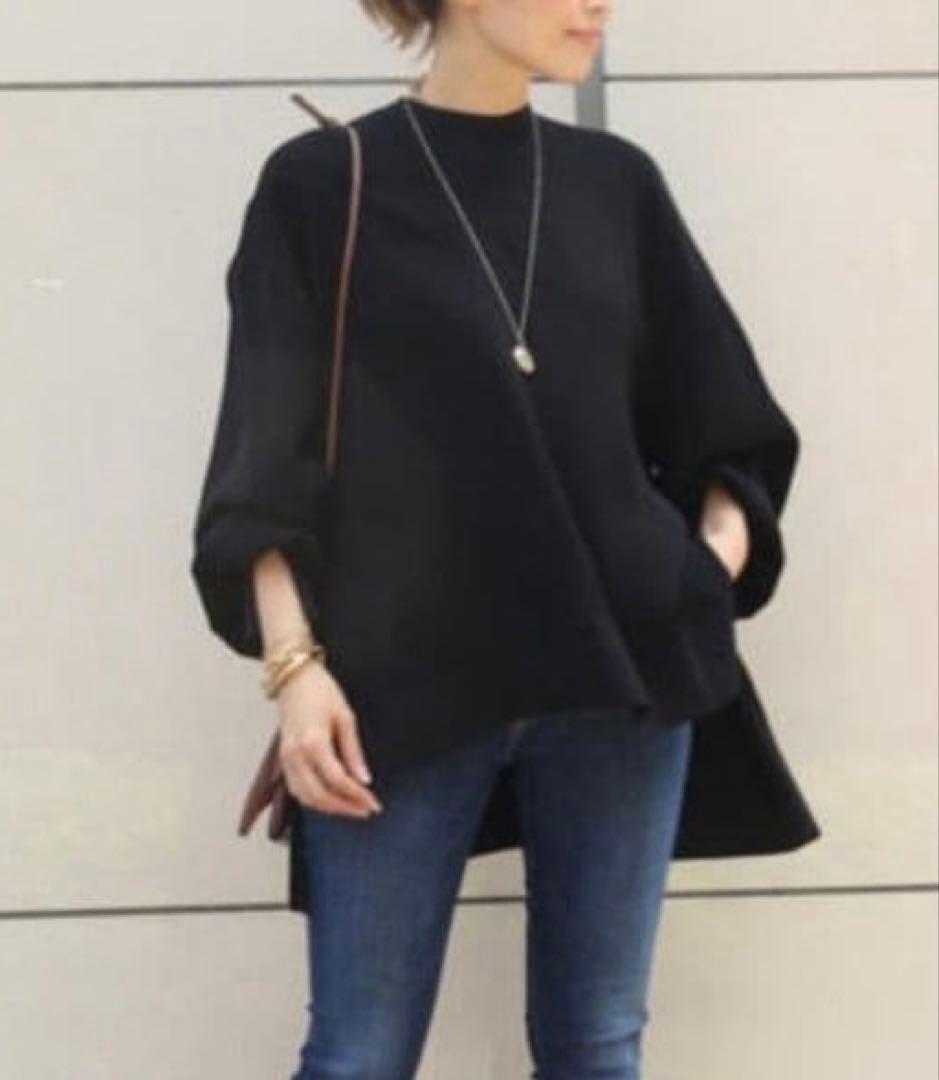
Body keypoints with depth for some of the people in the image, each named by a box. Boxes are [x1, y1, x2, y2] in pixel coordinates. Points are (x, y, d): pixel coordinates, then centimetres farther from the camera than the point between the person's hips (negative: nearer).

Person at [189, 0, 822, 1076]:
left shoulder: (618, 182, 11)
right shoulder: (319, 184, 1)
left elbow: (717, 420, 15)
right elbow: (268, 456, -2)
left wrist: (716, 554, -2)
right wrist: (295, 659, -11)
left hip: (630, 661, 4)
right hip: (405, 680, -3)